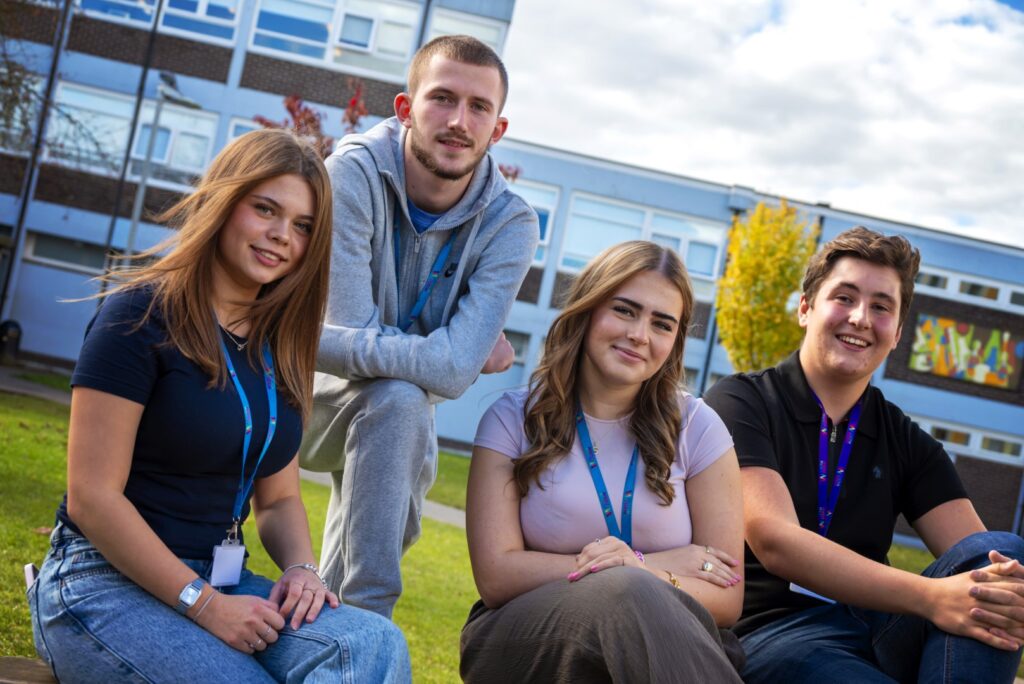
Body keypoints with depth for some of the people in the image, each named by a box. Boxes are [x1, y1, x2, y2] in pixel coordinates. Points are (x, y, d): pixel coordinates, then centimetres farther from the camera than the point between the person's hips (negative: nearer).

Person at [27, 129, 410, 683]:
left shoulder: (278, 342, 11)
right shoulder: (144, 311, -10)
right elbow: (92, 498, -15)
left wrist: (300, 568, -6)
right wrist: (203, 604, -18)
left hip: (216, 581, 6)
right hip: (106, 583, -6)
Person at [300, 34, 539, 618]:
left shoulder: (510, 224, -17)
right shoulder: (356, 171, -24)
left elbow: (452, 371, -28)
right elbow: (353, 334, -29)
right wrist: (473, 352, -20)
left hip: (398, 419, 4)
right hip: (323, 397, -4)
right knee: (400, 400, -29)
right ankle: (368, 619, -19)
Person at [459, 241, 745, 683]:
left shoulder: (697, 428, 4)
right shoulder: (513, 419, 3)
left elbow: (727, 597, 0)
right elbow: (497, 577, -7)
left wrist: (636, 570, -21)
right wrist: (655, 567, -9)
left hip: (663, 644, 2)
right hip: (522, 641, -1)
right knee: (628, 591, -36)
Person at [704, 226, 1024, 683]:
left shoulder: (907, 442, 15)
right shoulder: (741, 403, -1)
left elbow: (978, 555, 2)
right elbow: (775, 542, -16)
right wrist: (929, 597, -27)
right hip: (772, 636, -6)